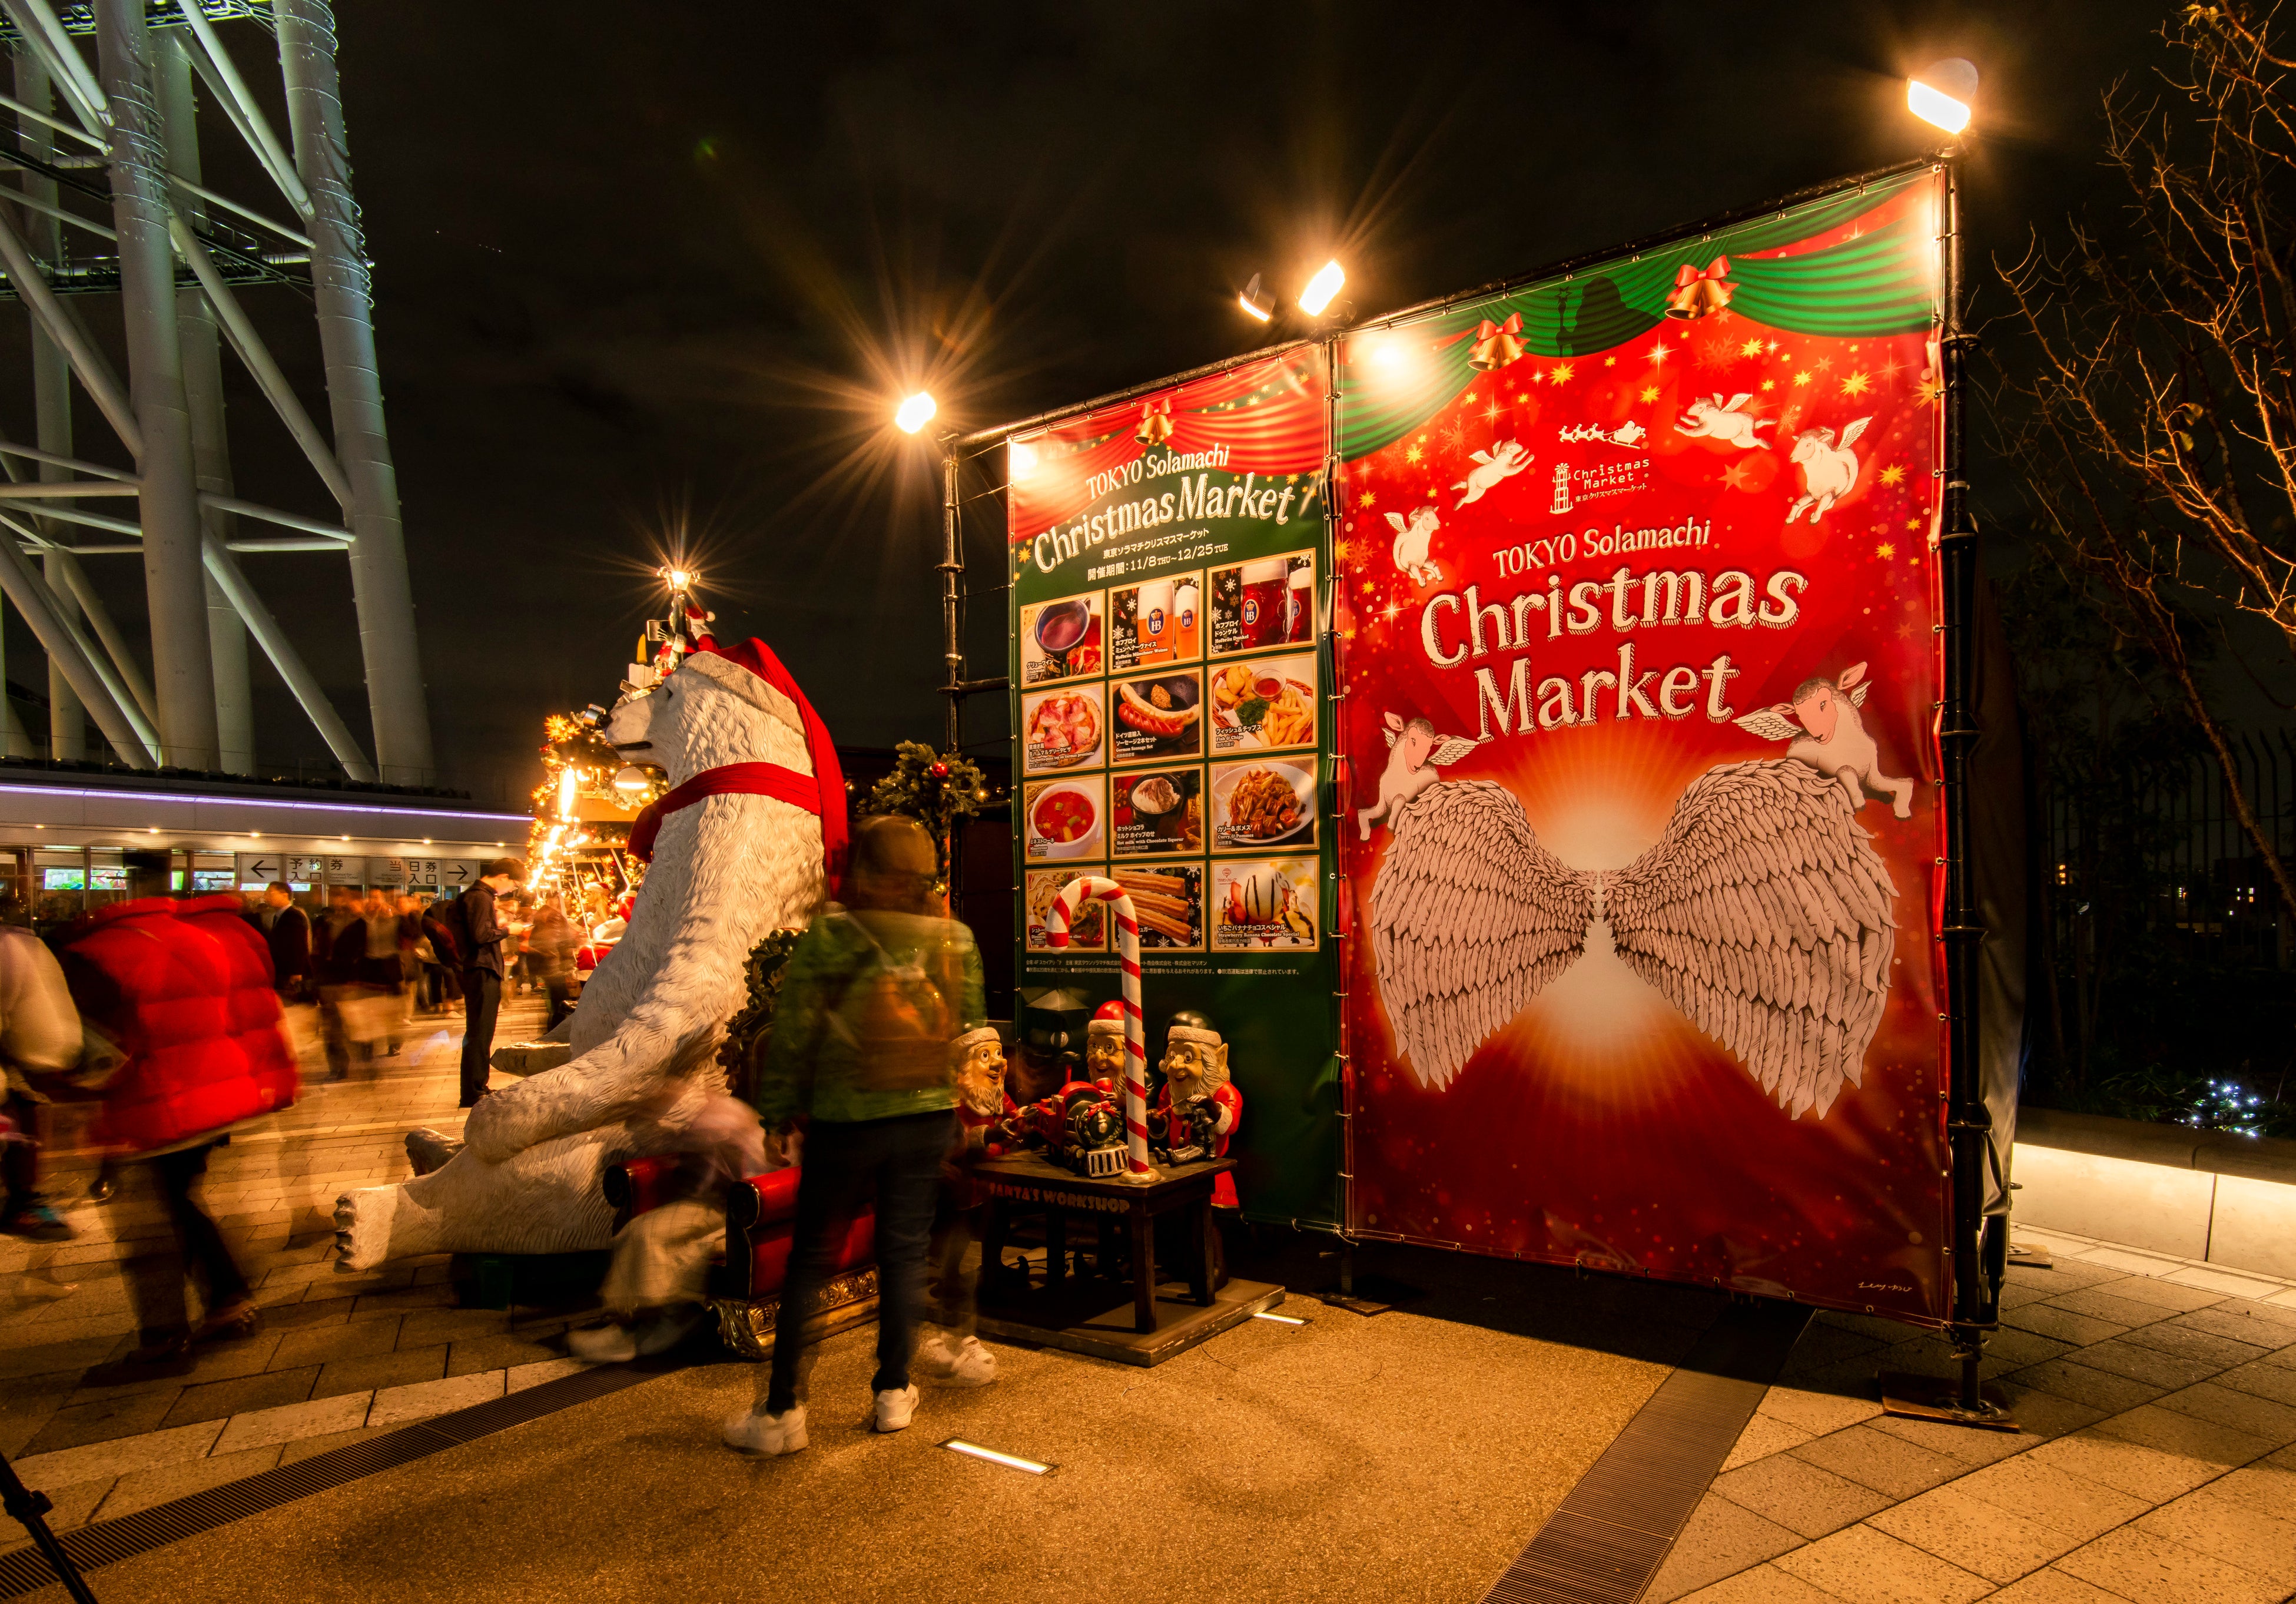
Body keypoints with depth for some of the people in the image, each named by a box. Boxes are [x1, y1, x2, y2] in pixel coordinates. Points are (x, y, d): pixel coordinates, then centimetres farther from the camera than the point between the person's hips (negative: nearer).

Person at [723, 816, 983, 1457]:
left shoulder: (828, 935, -12)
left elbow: (794, 1033, -8)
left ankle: (782, 1411, 17)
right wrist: (959, 1098, 19)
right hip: (929, 1117, 3)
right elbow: (972, 1026, 5)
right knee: (904, 1251, 15)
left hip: (844, 1120, -3)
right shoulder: (956, 938, -2)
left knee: (809, 1258, 11)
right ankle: (894, 1393, 26)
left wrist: (776, 1115, 2)